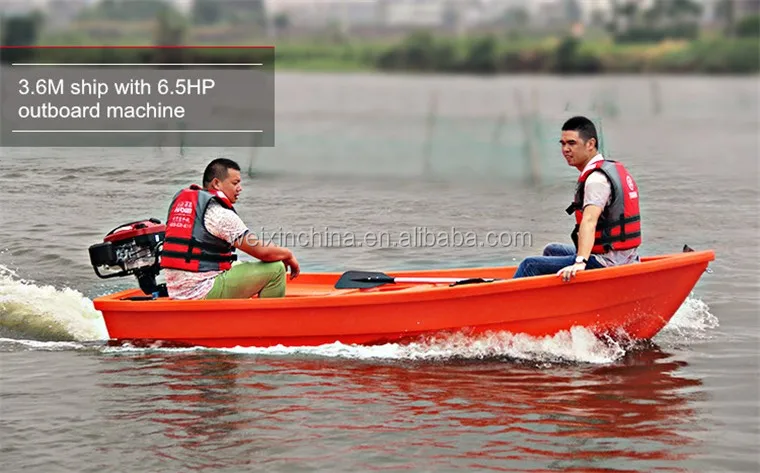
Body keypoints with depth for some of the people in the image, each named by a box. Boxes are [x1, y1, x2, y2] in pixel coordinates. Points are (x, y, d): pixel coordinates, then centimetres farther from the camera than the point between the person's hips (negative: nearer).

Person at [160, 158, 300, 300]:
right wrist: (288, 255, 8)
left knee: (238, 266, 34)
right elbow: (261, 251, -11)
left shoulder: (179, 199, 13)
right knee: (275, 269, -7)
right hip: (203, 294, -9)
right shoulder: (220, 213, -12)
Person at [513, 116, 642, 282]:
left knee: (531, 266, -11)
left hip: (606, 262, -11)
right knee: (551, 250, 30)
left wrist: (580, 262, -45)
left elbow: (589, 221, -33)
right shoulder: (615, 169, 14)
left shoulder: (597, 179, -17)